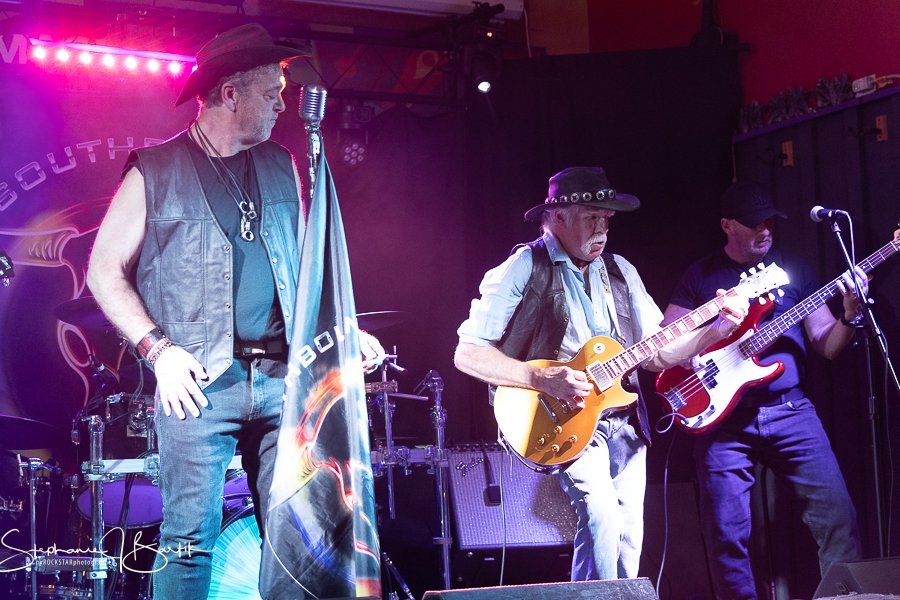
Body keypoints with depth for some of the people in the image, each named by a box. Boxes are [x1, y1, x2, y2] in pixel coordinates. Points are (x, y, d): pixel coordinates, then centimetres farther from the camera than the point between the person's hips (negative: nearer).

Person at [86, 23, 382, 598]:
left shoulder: (282, 167, 15)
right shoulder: (155, 173, 0)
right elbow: (105, 272, 1)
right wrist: (158, 349, -10)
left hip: (283, 377, 4)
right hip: (200, 380, -4)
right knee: (191, 536, -3)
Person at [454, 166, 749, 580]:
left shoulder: (619, 271, 13)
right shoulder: (524, 270, -6)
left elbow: (658, 353, 14)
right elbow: (468, 354, -10)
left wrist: (717, 329, -2)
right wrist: (543, 379, -20)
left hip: (625, 424, 6)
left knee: (629, 538, 4)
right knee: (601, 517, -23)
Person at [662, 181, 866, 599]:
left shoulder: (794, 270, 12)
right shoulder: (701, 276, 8)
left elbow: (827, 345, 10)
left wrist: (850, 313, -9)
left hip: (791, 411, 1)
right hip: (725, 418, -1)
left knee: (837, 514, -9)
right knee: (727, 533, -4)